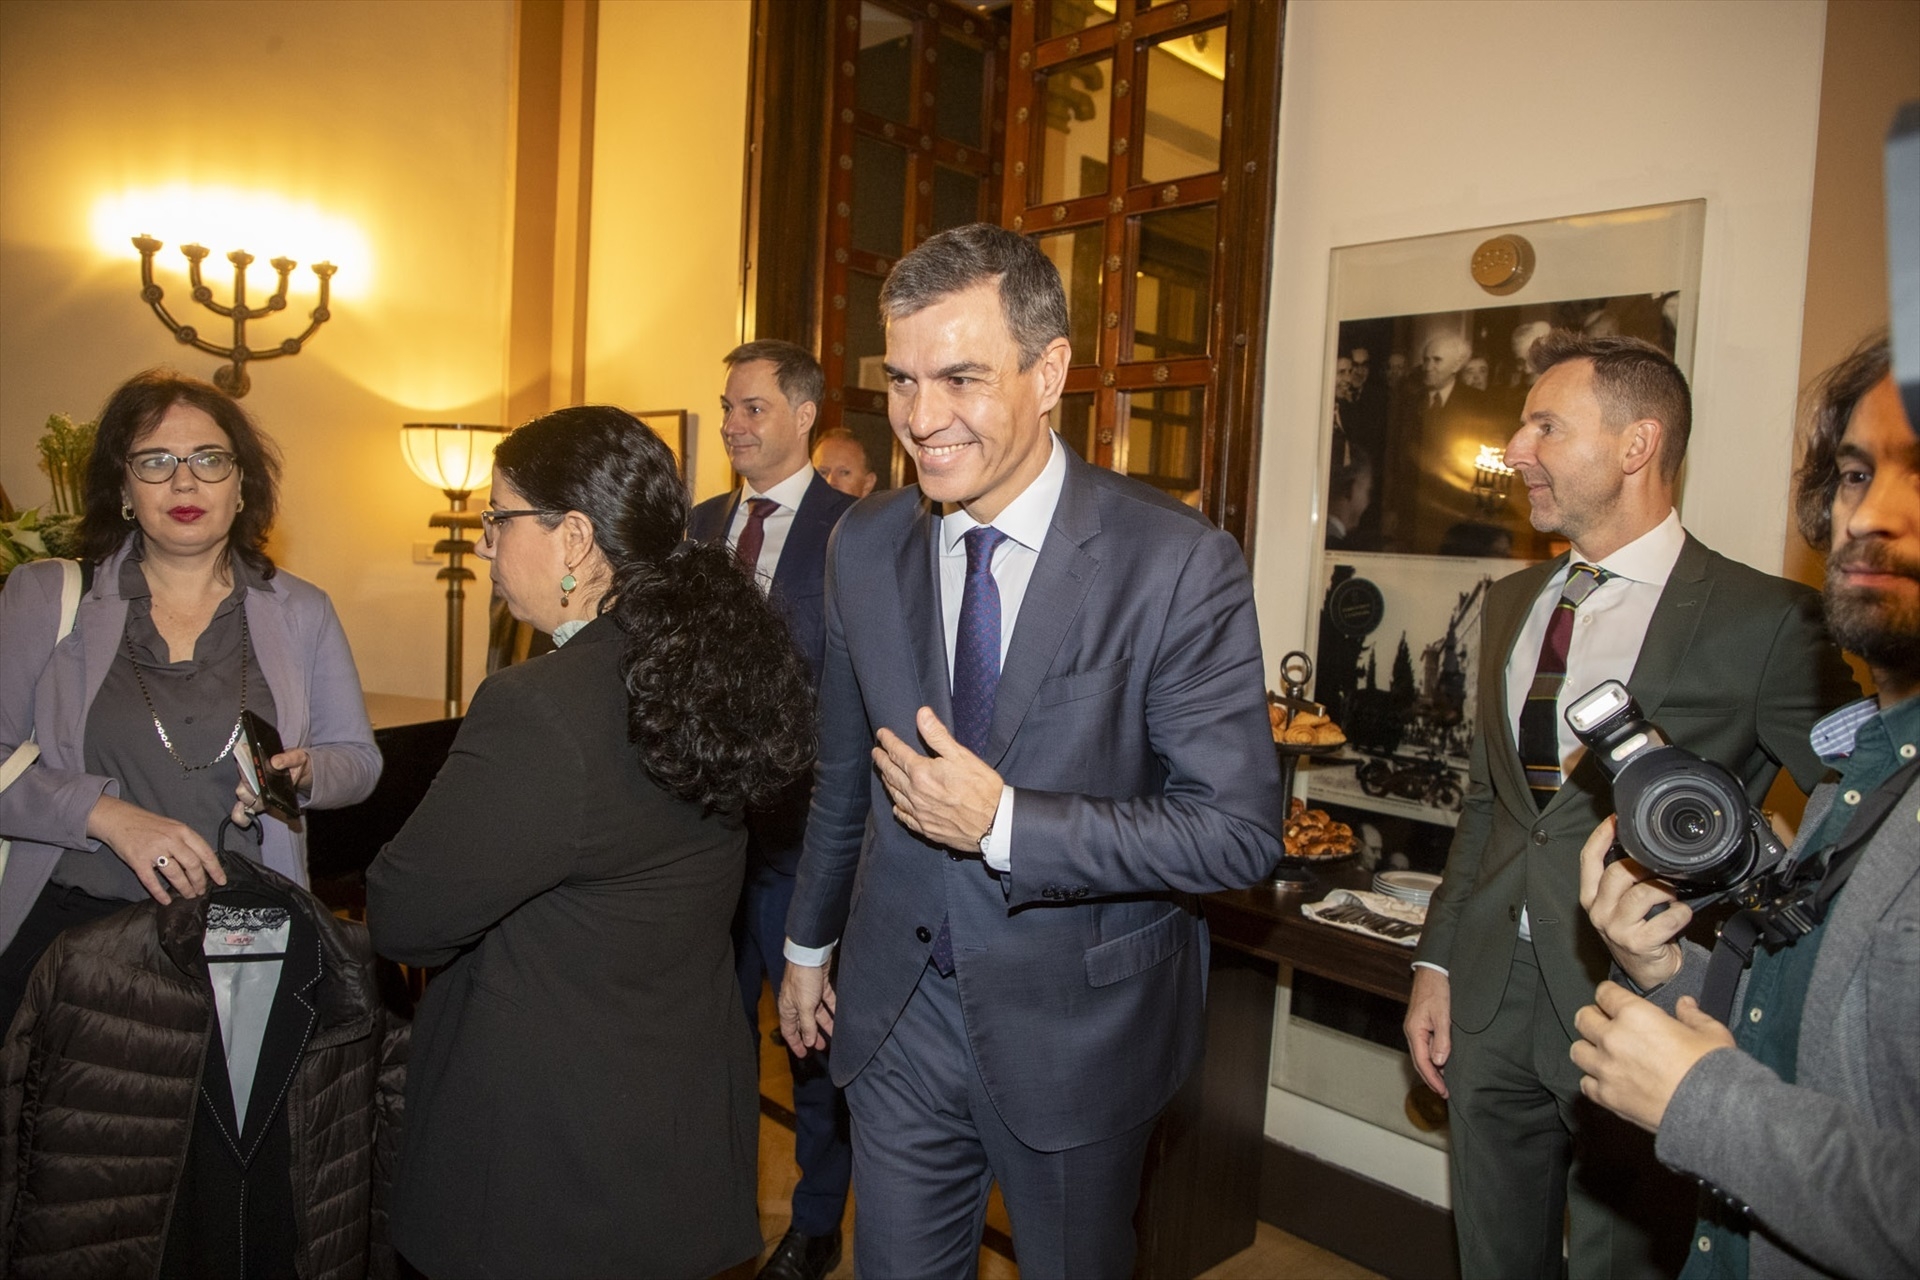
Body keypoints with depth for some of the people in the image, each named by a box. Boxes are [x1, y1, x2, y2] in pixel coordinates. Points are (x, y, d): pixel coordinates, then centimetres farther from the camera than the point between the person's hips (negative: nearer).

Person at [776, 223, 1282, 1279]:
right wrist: (808, 944, 18)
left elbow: (1241, 831, -19)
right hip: (896, 1011, 3)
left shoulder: (1176, 563, -19)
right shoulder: (863, 547, -3)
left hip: (1077, 1023, -3)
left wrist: (1002, 824, -27)